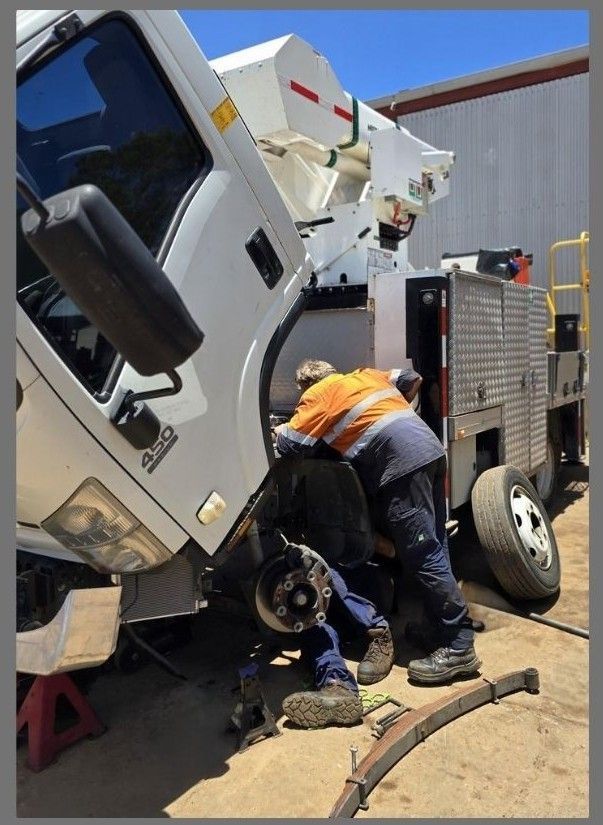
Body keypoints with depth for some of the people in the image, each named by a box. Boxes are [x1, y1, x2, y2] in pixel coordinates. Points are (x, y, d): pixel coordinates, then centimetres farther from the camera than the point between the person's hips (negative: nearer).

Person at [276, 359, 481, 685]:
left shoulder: (318, 393, 7)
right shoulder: (366, 375, 27)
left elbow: (290, 444, 2)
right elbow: (413, 379, 33)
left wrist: (278, 431, 24)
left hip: (403, 464, -9)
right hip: (430, 448, 9)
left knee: (423, 556, -6)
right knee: (433, 549, 14)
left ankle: (458, 647, -2)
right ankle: (442, 628, 23)